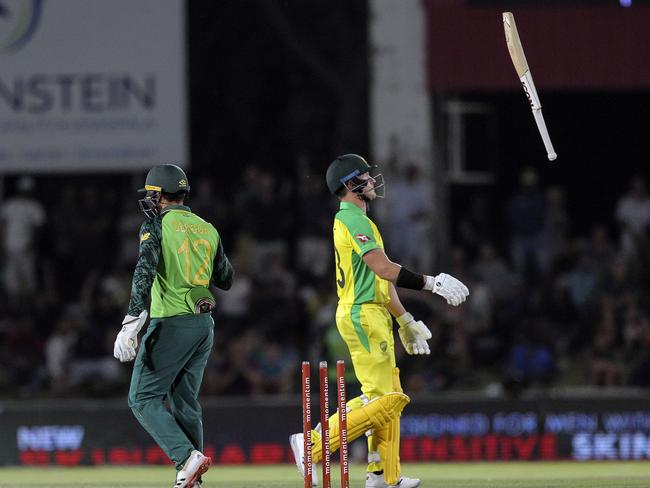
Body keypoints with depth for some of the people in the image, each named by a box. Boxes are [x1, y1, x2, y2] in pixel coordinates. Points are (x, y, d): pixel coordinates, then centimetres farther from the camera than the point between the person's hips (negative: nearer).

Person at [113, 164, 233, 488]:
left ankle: (187, 458, -20)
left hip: (172, 323, -7)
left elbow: (145, 271, -20)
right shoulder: (208, 229, 13)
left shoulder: (157, 224, -6)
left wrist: (131, 324, -26)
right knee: (184, 402, 13)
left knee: (143, 398, -3)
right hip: (204, 324, 7)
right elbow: (225, 280, 19)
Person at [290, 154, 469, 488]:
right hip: (362, 315, -11)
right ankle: (313, 444, -13)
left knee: (388, 398, 11)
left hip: (374, 316, 11)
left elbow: (380, 280, 25)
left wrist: (405, 320, 26)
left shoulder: (351, 220, 21)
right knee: (382, 399, -13)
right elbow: (383, 268, -23)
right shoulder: (354, 219, -12)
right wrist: (430, 283, -22)